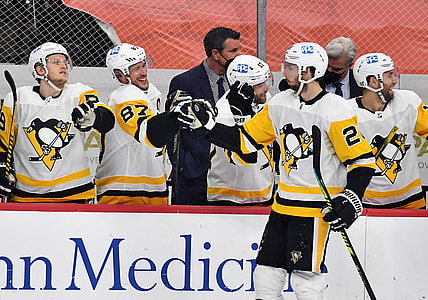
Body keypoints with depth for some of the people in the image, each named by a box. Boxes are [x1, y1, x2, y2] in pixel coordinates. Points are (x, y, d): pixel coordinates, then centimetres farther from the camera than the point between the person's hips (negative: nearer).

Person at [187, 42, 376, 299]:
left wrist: (350, 201, -21)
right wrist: (209, 124, 3)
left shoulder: (335, 111, -14)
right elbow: (245, 140, 12)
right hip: (283, 204, 7)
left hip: (316, 207, -7)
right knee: (266, 277, 7)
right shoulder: (280, 103, 6)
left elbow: (362, 159, -12)